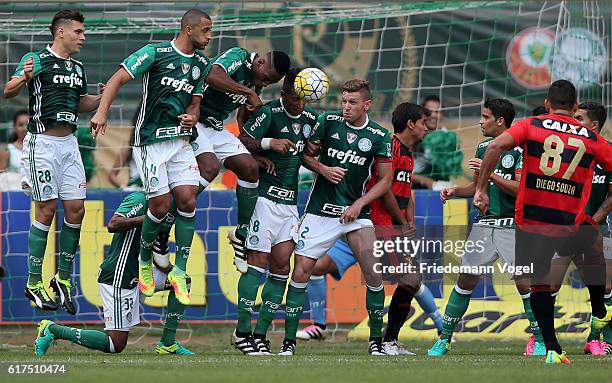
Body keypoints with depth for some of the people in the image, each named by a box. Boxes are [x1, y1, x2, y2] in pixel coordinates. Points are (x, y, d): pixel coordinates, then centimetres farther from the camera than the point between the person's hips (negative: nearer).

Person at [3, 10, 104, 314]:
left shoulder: (78, 68, 14)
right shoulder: (37, 60, -8)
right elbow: (8, 92, -18)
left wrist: (103, 97, 9)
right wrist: (24, 78, -39)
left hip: (69, 143, 7)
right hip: (42, 143, -7)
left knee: (76, 209, 1)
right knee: (46, 210, -6)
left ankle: (63, 277, 13)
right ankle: (34, 283, 2)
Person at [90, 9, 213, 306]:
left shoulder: (201, 63, 10)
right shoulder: (156, 53, -11)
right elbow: (118, 79, -13)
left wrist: (191, 116, -7)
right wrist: (102, 112, -26)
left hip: (181, 140, 6)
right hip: (151, 141, -6)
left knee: (187, 200, -7)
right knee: (161, 206, -7)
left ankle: (179, 271, 1)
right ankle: (144, 264, 17)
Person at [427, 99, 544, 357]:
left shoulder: (520, 149, -8)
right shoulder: (483, 147, 13)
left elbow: (521, 188, -16)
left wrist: (490, 173, -20)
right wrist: (454, 192, 6)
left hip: (513, 226, -6)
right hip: (484, 224, 6)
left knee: (524, 282, -11)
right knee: (466, 279, 3)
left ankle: (539, 339, 1)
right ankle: (444, 338, 9)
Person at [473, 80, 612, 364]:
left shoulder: (532, 126, 2)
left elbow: (496, 146, -13)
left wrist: (481, 188, -9)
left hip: (530, 222, 0)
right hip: (570, 226, 1)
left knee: (539, 282, 13)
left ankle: (552, 349, 4)